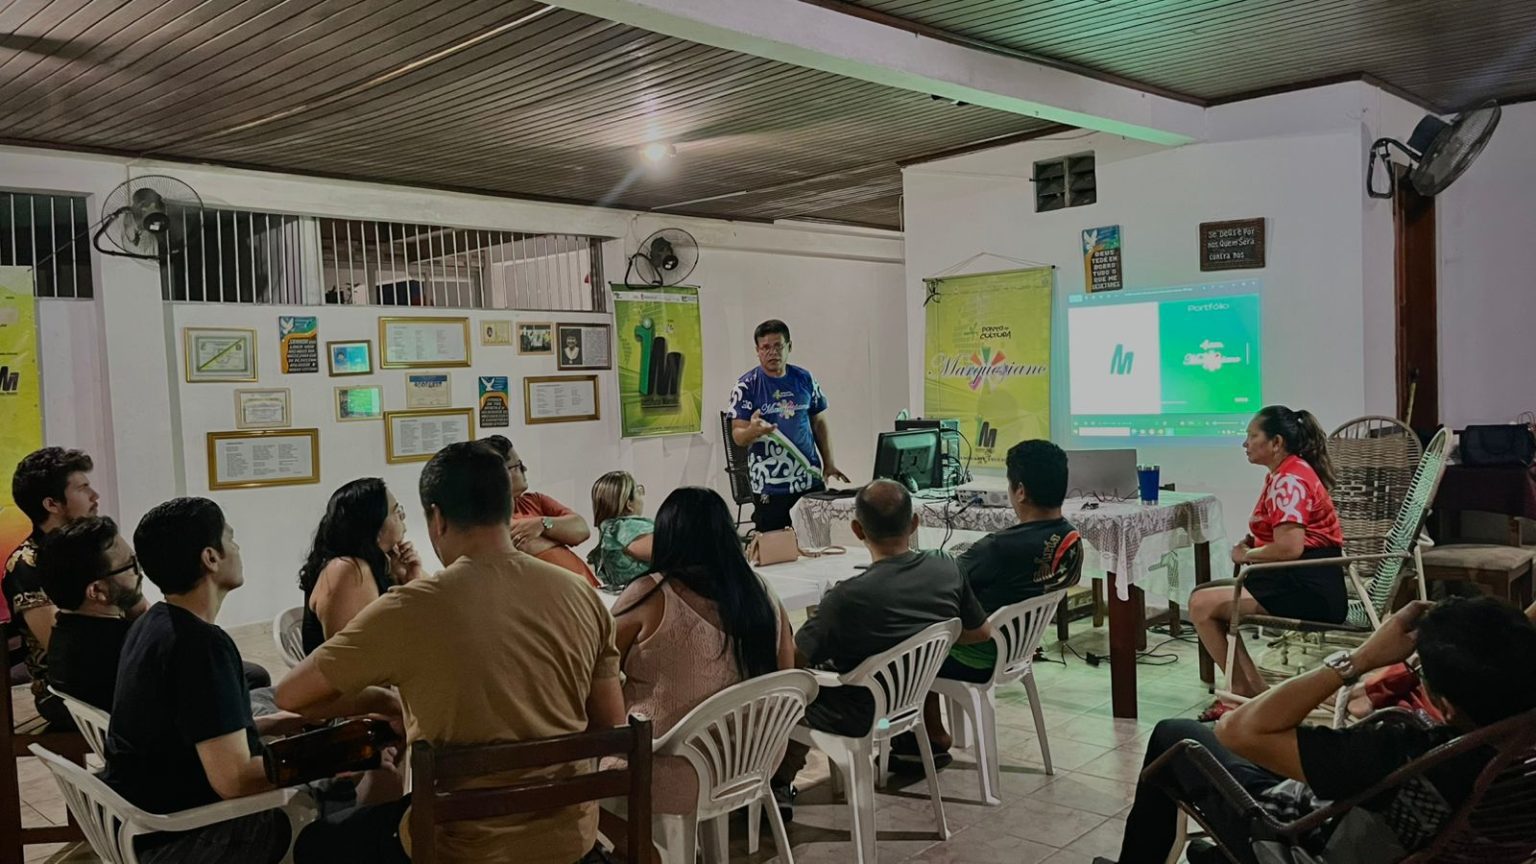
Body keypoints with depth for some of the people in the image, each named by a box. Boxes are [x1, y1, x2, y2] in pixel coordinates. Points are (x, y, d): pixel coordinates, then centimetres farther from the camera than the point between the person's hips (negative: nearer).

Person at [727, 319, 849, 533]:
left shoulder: (805, 379, 7)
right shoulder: (747, 386, -3)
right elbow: (738, 437, -6)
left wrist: (828, 464, 7)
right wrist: (753, 430, -29)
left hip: (811, 481, 3)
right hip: (770, 486, -3)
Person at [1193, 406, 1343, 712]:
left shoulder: (1289, 480, -16)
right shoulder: (1281, 476, 16)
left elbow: (1290, 547, -26)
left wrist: (1247, 555, -9)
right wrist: (1248, 545, 5)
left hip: (1309, 589, -11)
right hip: (1296, 580, 11)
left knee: (1202, 604, -15)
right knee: (1205, 594, 12)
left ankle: (1247, 691, -2)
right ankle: (1249, 689, 7)